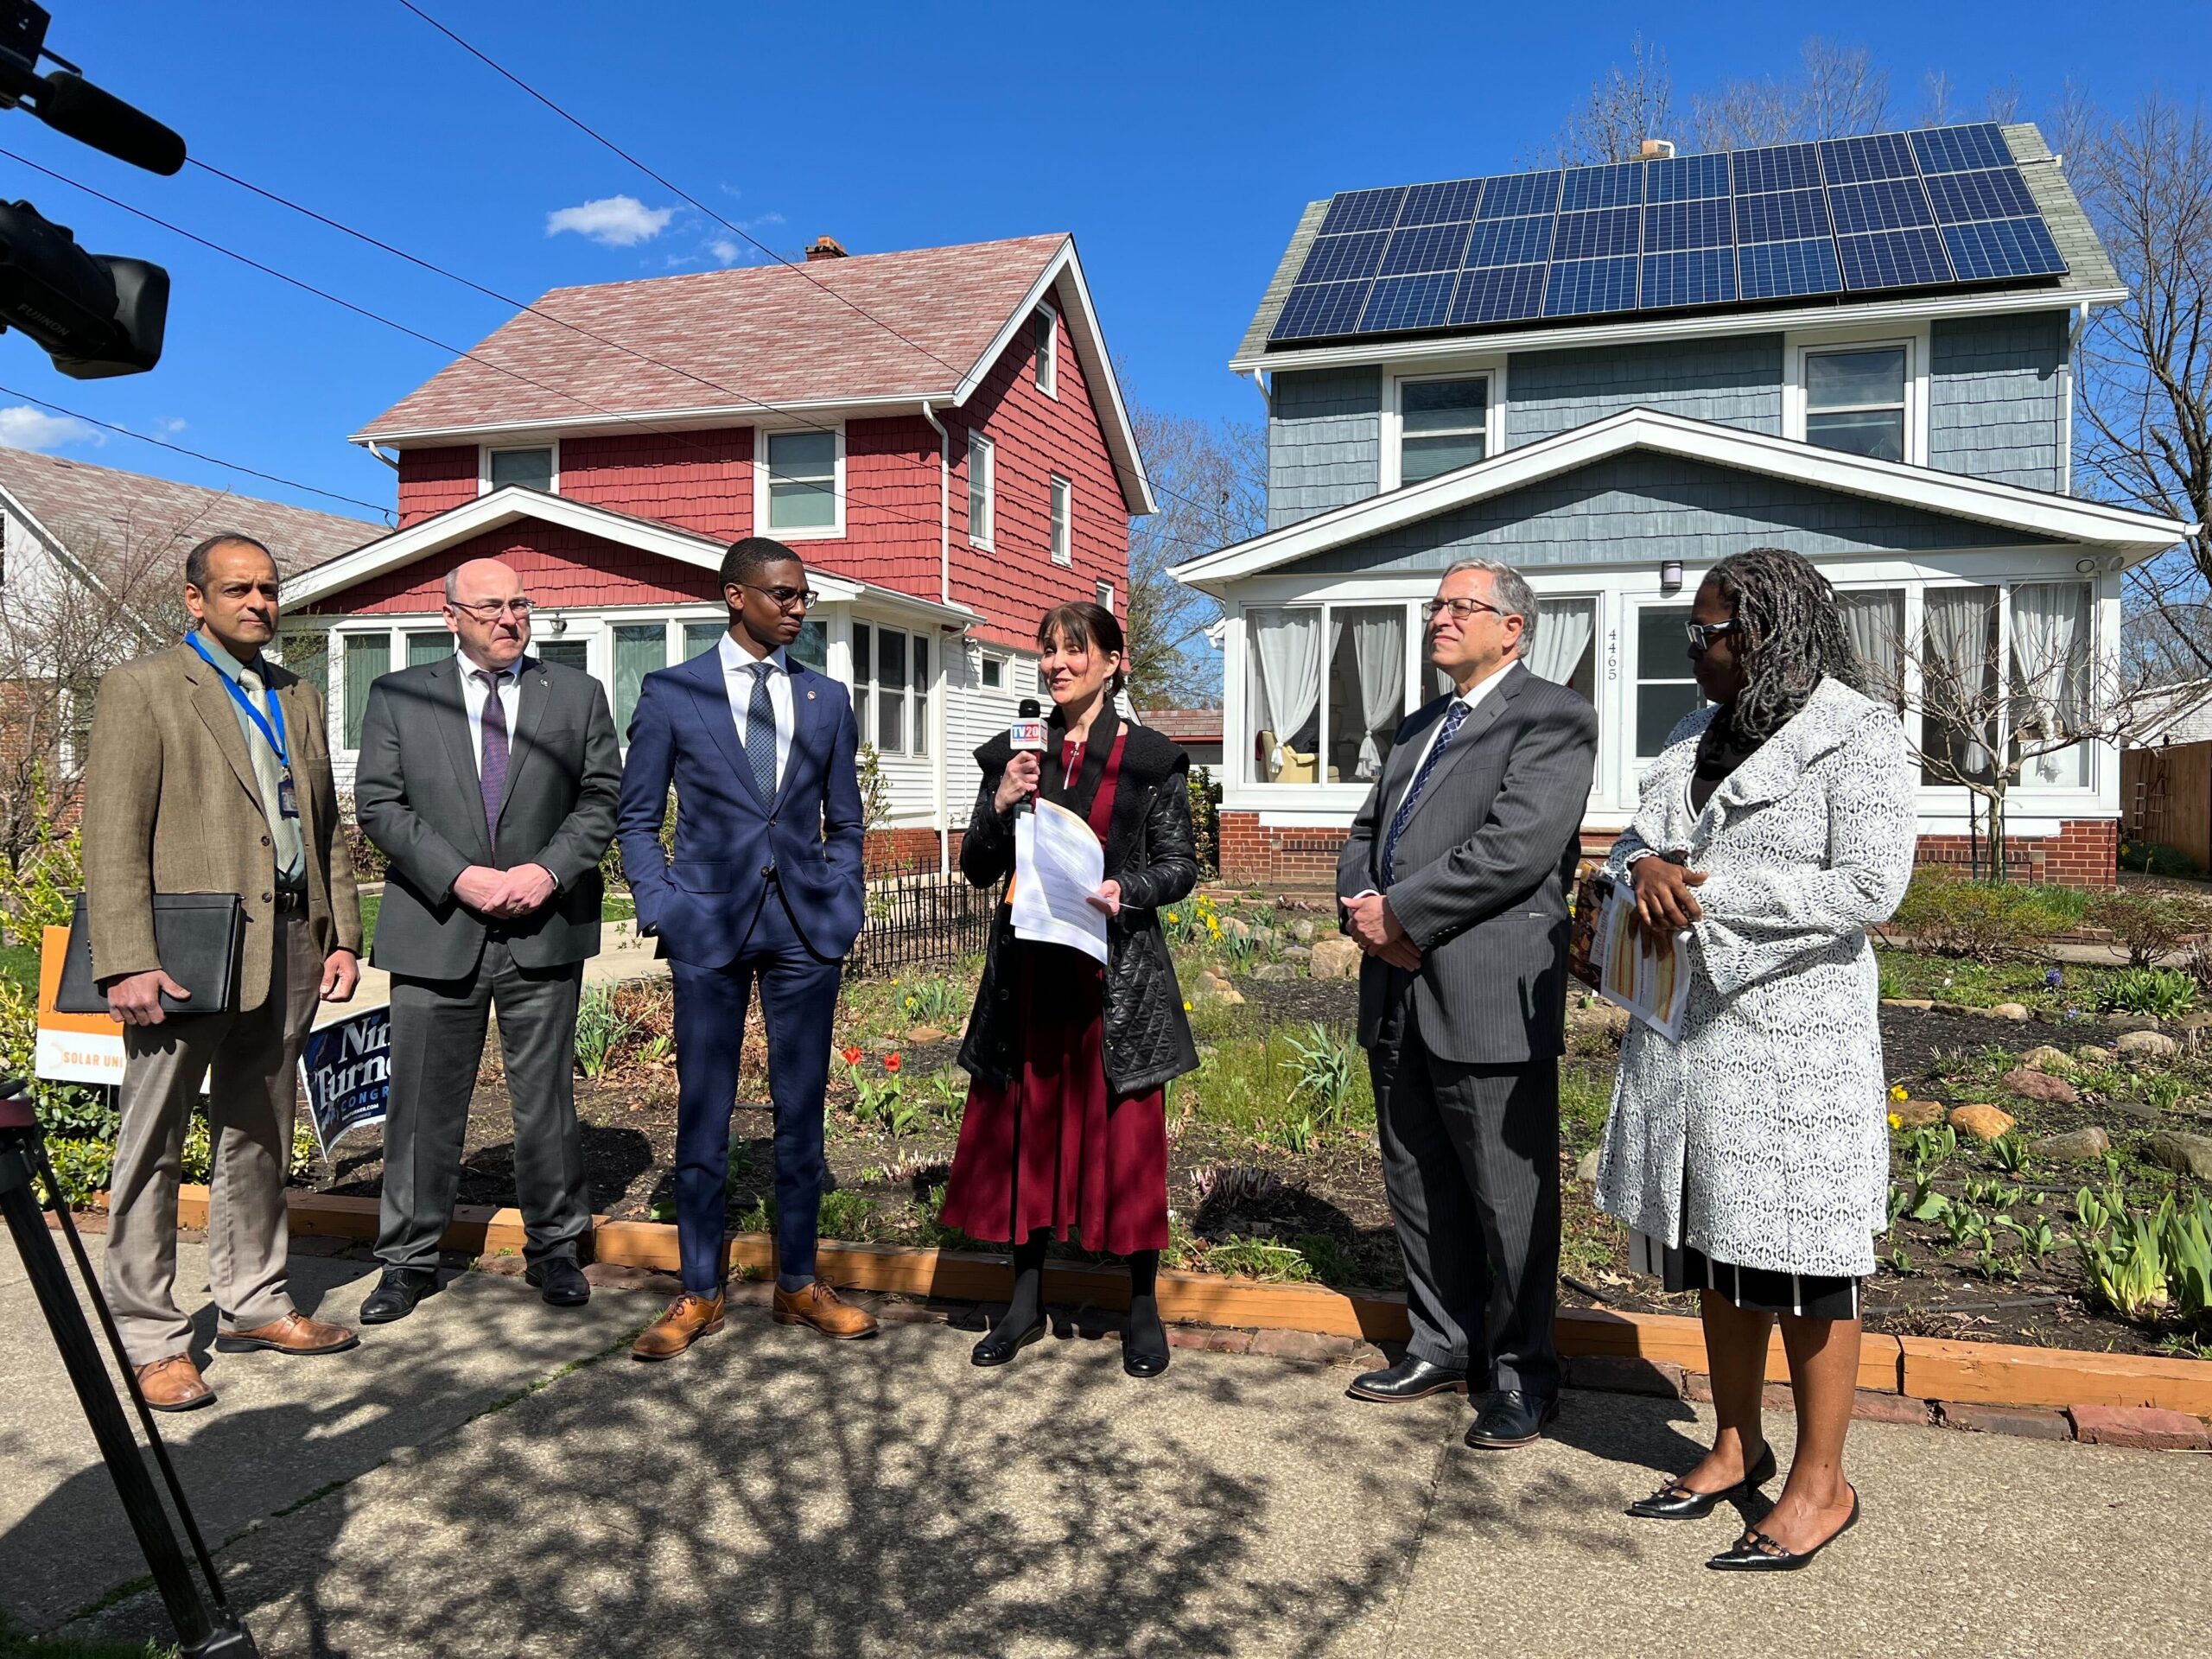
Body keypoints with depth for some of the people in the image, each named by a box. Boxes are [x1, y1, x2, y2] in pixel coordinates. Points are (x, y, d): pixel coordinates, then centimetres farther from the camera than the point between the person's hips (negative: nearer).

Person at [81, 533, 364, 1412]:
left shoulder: (298, 698, 16)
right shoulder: (142, 689, -3)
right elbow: (114, 837, -10)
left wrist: (341, 935, 10)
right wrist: (128, 963, -17)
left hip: (286, 949, 6)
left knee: (257, 1138, 15)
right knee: (153, 1148, 4)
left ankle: (253, 1304, 27)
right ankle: (152, 1340, 14)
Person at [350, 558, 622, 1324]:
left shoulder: (578, 694, 7)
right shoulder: (397, 696, 6)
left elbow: (602, 797, 4)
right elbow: (379, 804, -1)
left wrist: (549, 869, -11)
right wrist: (459, 877, -13)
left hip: (545, 929, 0)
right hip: (437, 930, 0)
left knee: (546, 1101, 8)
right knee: (424, 1105, 8)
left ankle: (553, 1248, 23)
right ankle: (409, 1260, 23)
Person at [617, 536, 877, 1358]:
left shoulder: (828, 699, 10)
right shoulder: (671, 693, 3)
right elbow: (636, 817, 5)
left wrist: (843, 908, 4)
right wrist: (659, 908, -6)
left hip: (806, 926, 2)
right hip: (708, 926, -2)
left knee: (802, 1109, 8)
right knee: (702, 1113, 4)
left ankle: (799, 1282, 21)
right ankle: (698, 1293, 18)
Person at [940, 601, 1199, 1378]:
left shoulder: (1150, 758, 1)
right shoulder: (1013, 754, 10)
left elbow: (1180, 866, 2)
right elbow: (977, 869, 9)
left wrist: (1126, 891, -17)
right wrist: (1000, 805, -8)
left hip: (1117, 971, -3)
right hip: (1028, 969, 3)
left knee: (1126, 1135, 2)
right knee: (1025, 1128, 9)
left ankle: (1143, 1308, 19)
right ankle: (1026, 1300, 24)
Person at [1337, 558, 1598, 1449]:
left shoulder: (1553, 717, -5)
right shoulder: (1417, 728, 21)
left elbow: (1518, 845, -18)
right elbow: (1366, 832, 18)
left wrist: (1400, 913, -15)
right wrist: (1364, 911, -3)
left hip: (1490, 998, -8)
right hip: (1398, 996, 8)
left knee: (1510, 1199, 3)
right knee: (1418, 1187, 16)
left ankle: (1521, 1377, 19)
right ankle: (1443, 1346, 33)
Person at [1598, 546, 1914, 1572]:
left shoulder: (1857, 737, -8)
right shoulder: (1699, 737, 14)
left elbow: (1867, 889, -18)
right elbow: (1634, 842, 13)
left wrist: (1706, 894, -17)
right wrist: (1646, 870, -11)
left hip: (1792, 1036, -7)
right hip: (1689, 1030, 7)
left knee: (1801, 1260, 3)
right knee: (1715, 1251, 15)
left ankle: (1821, 1484, 19)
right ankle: (1738, 1450, 31)